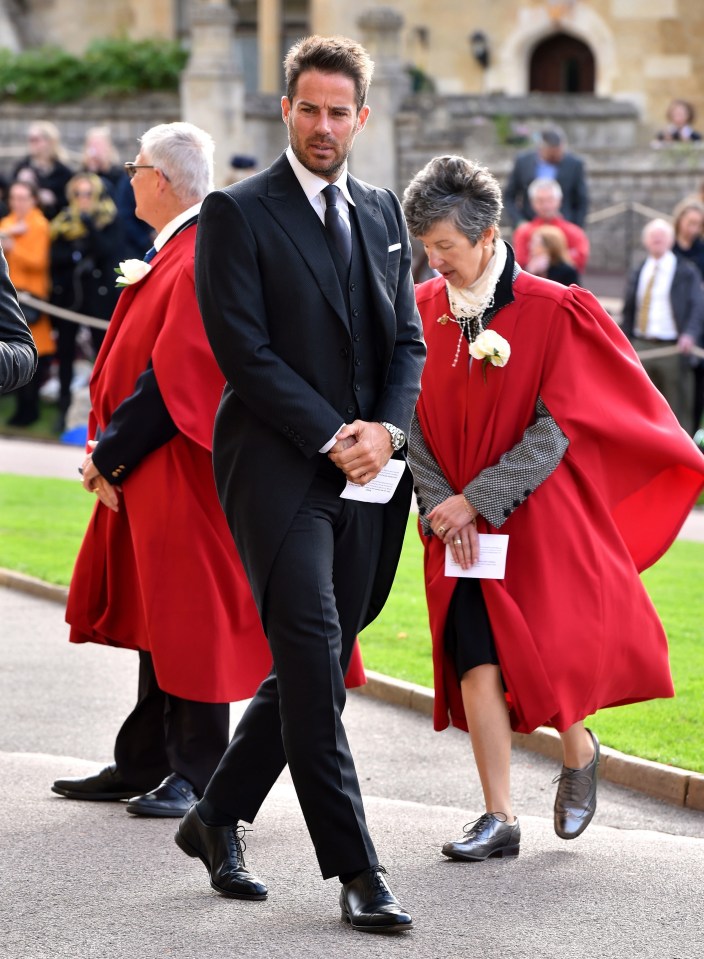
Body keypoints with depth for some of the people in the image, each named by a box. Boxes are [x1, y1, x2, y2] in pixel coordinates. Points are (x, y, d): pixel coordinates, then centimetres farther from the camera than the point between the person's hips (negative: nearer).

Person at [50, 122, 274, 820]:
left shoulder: (202, 259, -17)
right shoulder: (170, 252, 14)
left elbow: (174, 380, -22)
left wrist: (110, 452, -15)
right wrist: (109, 448, 5)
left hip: (184, 477, -10)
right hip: (146, 475, 10)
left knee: (186, 623, -2)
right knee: (158, 621, 14)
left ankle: (196, 776, 5)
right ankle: (143, 766, 20)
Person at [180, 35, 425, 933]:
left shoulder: (382, 213, 16)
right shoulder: (238, 213, -3)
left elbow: (407, 338, 15)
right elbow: (242, 347, -9)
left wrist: (386, 429, -4)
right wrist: (331, 438, -13)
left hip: (366, 476, 6)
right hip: (278, 465, -6)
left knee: (313, 666, 8)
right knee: (312, 654, -13)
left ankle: (217, 818, 25)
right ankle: (356, 871, -12)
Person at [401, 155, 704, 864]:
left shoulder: (553, 313, -10)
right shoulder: (422, 312, 2)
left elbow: (555, 430, -13)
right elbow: (416, 426, 2)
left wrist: (474, 498, -17)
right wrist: (440, 505, -11)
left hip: (538, 517, -3)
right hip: (458, 525, 3)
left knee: (549, 658, -3)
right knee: (478, 666, -5)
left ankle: (578, 751, 29)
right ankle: (499, 819, 3)